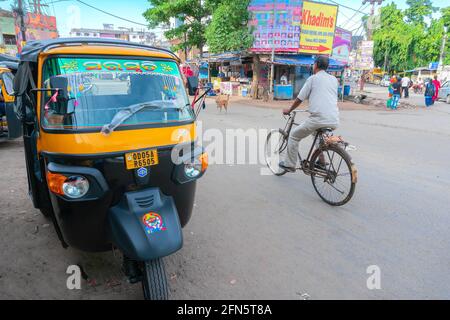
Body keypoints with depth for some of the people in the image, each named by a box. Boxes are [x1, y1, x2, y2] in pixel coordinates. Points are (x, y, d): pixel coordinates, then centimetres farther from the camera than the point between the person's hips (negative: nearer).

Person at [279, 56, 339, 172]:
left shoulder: (313, 78, 4)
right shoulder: (334, 79, 18)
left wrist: (289, 110, 22)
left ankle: (289, 164, 16)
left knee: (294, 136, 12)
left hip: (319, 118, -6)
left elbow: (300, 99, 6)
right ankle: (321, 161, 35)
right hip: (334, 122, 7)